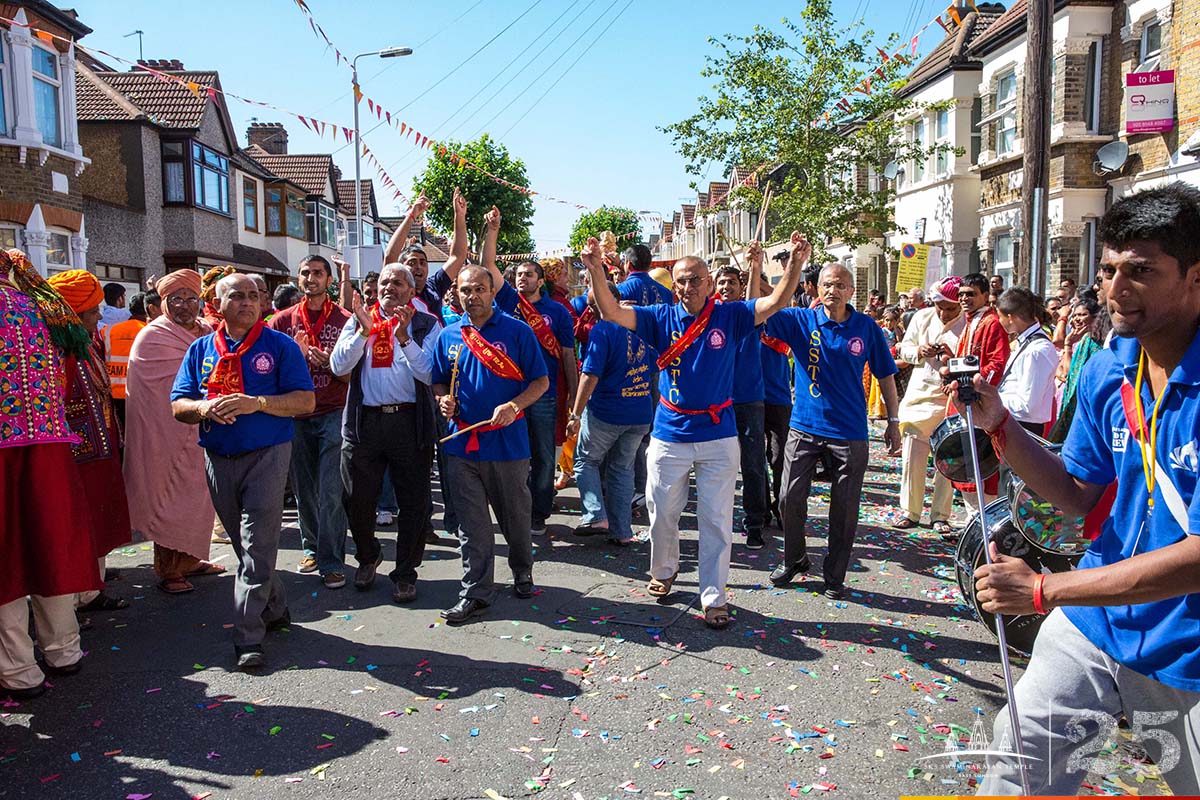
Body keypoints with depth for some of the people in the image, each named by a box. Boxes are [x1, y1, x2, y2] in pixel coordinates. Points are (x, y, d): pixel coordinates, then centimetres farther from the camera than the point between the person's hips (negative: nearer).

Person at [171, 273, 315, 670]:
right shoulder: (201, 349, 11)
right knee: (244, 544, 14)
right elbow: (178, 406, 8)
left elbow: (305, 401, -7)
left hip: (267, 455, -4)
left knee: (258, 547, -7)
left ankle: (248, 638, -4)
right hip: (218, 459, 5)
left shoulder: (280, 345, 0)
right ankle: (274, 610, 31)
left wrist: (257, 403, -20)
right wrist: (205, 409, -15)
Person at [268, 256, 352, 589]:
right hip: (296, 415, 3)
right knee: (303, 489, 10)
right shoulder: (283, 320, 9)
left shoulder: (345, 319, 3)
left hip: (334, 414, -3)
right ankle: (312, 546, 28)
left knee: (331, 492, -6)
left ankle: (332, 561, 0)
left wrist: (331, 364, -17)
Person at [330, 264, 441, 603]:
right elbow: (338, 366, -2)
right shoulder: (359, 320, 10)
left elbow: (429, 373, -9)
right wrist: (364, 331, -13)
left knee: (414, 503, 4)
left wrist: (404, 337, -19)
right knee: (357, 499, 10)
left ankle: (405, 573, 21)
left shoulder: (426, 324, 3)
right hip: (364, 420, 2)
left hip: (410, 421, -2)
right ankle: (368, 556, 37)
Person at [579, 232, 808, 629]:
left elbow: (775, 302, -12)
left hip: (718, 436, -1)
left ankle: (714, 596, 16)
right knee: (662, 512, 14)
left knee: (716, 520, 5)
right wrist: (596, 271, -25)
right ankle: (663, 570, 40)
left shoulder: (729, 316, -3)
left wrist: (795, 264, -28)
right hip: (669, 435, 1)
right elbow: (611, 313, -10)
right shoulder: (663, 318, -1)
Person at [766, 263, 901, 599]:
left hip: (849, 431, 0)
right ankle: (794, 559, 28)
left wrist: (893, 422, 7)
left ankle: (835, 575, 22)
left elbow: (885, 375, 7)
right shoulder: (801, 320, -1)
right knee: (791, 498, 5)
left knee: (845, 508, 6)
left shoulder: (867, 328, -1)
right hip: (805, 426, 1)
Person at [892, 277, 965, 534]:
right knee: (911, 458, 5)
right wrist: (919, 351, -6)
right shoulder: (922, 317, 8)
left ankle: (940, 515, 14)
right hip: (918, 396, 3)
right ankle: (909, 511, 17)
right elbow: (904, 348, 14)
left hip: (951, 400, -3)